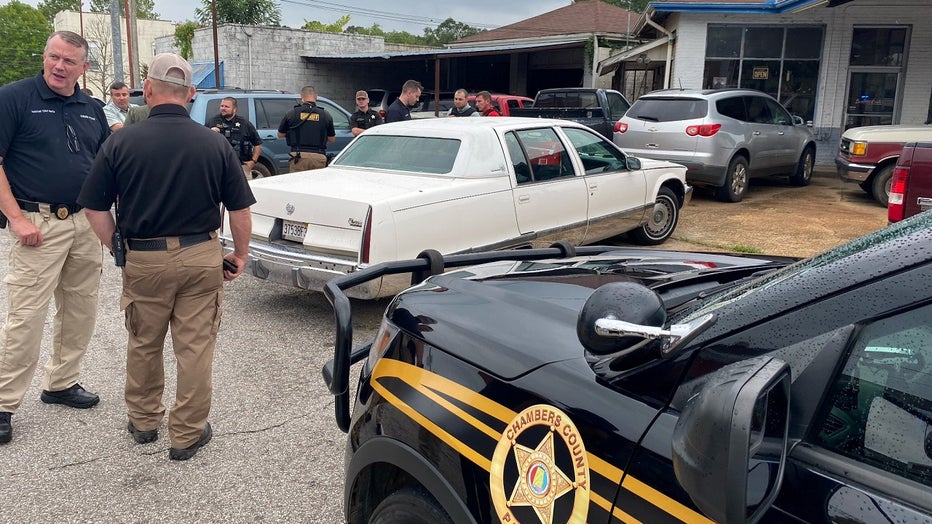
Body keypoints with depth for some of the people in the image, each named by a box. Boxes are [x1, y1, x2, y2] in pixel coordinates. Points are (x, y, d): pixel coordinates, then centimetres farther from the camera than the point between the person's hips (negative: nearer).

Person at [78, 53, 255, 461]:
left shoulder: (122, 141, -6)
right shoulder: (215, 143, -5)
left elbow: (95, 208, -2)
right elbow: (239, 210, -2)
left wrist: (117, 249, 12)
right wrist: (240, 256, 11)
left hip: (144, 259, 1)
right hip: (201, 258, 0)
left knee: (143, 345, 19)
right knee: (195, 347, 8)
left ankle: (143, 421, 36)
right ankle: (187, 435, 18)